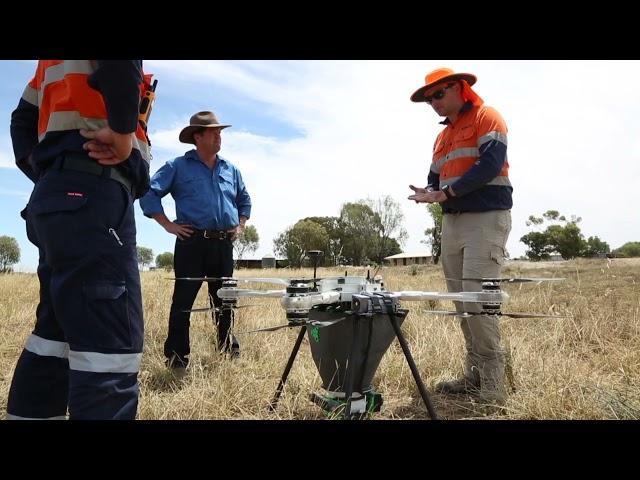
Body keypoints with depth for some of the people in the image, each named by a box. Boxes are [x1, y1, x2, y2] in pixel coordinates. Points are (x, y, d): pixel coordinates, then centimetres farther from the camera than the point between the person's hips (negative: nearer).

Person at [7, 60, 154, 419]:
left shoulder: (55, 65, 27)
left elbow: (24, 119, 30)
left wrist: (46, 175, 19)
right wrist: (123, 130, -17)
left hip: (59, 196, 10)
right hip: (89, 196, -10)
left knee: (56, 333, 15)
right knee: (111, 348, -12)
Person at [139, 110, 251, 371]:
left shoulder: (231, 170, 16)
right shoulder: (177, 166, 2)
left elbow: (245, 200, 28)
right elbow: (149, 193, -3)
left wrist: (240, 225, 16)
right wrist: (168, 225, -8)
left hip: (224, 244, 5)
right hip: (192, 242, -4)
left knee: (224, 300, 13)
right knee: (183, 301, -2)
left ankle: (229, 351, 27)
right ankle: (177, 359, 7)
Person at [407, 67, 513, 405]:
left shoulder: (486, 117, 0)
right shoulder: (442, 136, 24)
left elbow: (490, 164, -15)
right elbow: (436, 178, 20)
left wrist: (447, 192, -14)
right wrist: (429, 193, -4)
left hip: (486, 219, -8)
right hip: (452, 222, 8)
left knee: (477, 299, -15)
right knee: (462, 302, 6)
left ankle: (492, 385, -5)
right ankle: (474, 374, 15)